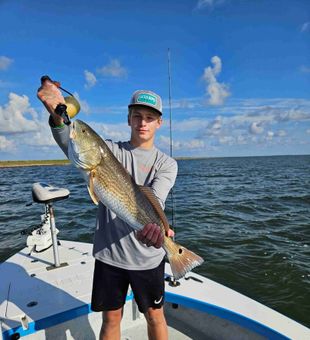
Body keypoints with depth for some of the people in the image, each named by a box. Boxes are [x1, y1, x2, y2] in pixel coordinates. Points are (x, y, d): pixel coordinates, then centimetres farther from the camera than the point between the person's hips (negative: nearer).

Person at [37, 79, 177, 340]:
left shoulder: (166, 164, -4)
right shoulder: (109, 150, 0)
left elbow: (153, 199, -22)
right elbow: (72, 146, -20)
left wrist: (153, 224, -44)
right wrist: (57, 114, -39)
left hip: (147, 256, -1)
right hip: (108, 253, 1)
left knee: (155, 316, 18)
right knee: (111, 318, 20)